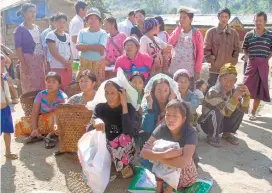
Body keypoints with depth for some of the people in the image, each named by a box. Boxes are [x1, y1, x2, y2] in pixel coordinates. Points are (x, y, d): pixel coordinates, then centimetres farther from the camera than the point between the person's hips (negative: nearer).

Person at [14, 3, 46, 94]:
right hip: (28, 60, -6)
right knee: (30, 87, -4)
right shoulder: (20, 29, -4)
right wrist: (23, 64, -17)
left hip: (39, 60, 6)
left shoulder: (37, 28, 14)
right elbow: (18, 49, -10)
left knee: (41, 86, 6)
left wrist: (44, 61, 10)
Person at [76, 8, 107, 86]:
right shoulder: (82, 32, 3)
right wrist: (96, 47, -17)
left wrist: (85, 46, -14)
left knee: (98, 84, 4)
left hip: (98, 63, -2)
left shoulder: (103, 33, -5)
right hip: (84, 62, 2)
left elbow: (101, 47, -20)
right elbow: (78, 46, -11)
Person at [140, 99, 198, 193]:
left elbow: (183, 162, -39)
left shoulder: (190, 133, -25)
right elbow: (144, 152, -24)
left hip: (184, 176, -2)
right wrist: (164, 154, -39)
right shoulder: (162, 128, -15)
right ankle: (160, 182, -4)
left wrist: (157, 157, -29)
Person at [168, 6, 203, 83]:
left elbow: (200, 52, -2)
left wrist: (198, 71, -7)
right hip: (174, 70, 3)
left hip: (189, 71, -3)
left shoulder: (196, 33, 0)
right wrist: (179, 28, -5)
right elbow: (170, 43, -7)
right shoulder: (176, 31, 11)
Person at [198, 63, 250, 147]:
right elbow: (226, 112, -36)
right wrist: (235, 96, -48)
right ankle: (212, 136, -11)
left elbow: (243, 108, -15)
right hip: (207, 123, -6)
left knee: (240, 108, -11)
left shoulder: (233, 91, -7)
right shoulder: (213, 92, -27)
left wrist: (246, 95, -31)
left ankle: (227, 133, 7)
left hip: (222, 122, 6)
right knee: (216, 112, -36)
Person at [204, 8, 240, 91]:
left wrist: (233, 62, 1)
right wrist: (212, 61, -8)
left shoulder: (234, 33, 6)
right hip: (214, 69, -2)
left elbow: (236, 50, 10)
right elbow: (206, 49, -3)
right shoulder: (211, 32, -2)